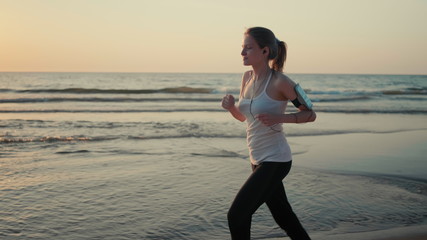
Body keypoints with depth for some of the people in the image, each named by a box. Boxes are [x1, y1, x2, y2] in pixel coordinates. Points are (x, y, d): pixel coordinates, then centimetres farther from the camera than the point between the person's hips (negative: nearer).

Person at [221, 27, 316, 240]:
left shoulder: (279, 82, -16)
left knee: (236, 215, -8)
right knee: (284, 218, 20)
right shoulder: (247, 77, 5)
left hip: (275, 160, -8)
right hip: (258, 160, 8)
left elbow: (310, 114, -9)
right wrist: (230, 106, -6)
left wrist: (278, 118, -24)